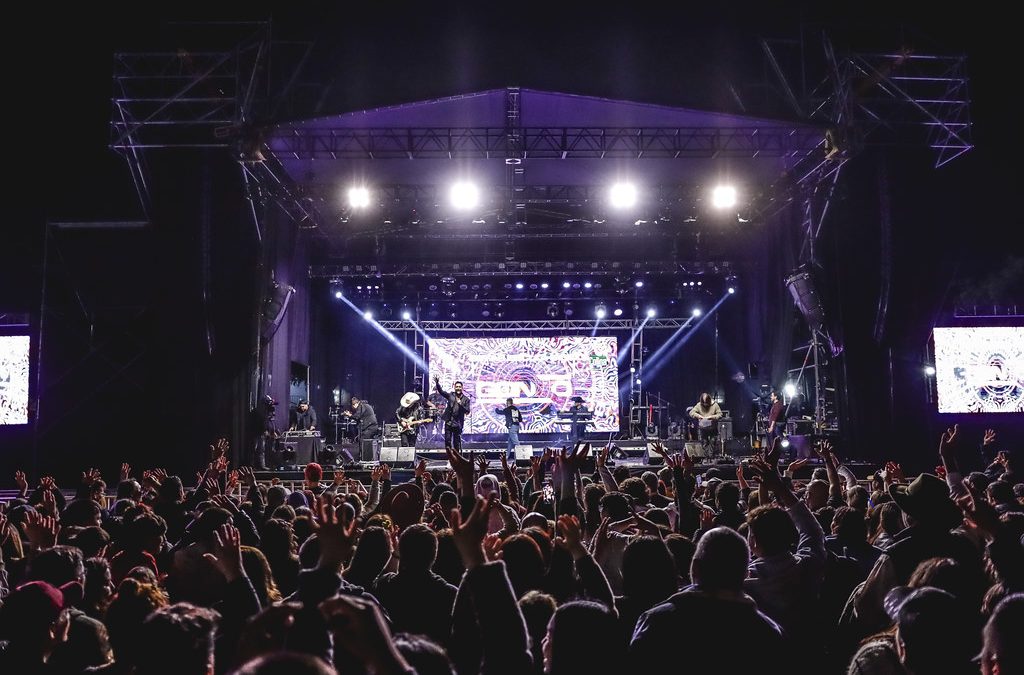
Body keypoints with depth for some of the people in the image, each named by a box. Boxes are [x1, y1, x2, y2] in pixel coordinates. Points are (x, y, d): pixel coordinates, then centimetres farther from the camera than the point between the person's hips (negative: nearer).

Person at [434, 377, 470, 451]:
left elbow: (467, 411, -4)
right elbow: (441, 391, -7)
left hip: (458, 423, -1)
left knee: (457, 441, 5)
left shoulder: (466, 399, 3)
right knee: (447, 440, 2)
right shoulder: (450, 395, 5)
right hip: (448, 422, 1)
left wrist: (461, 404, -20)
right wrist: (437, 383, -23)